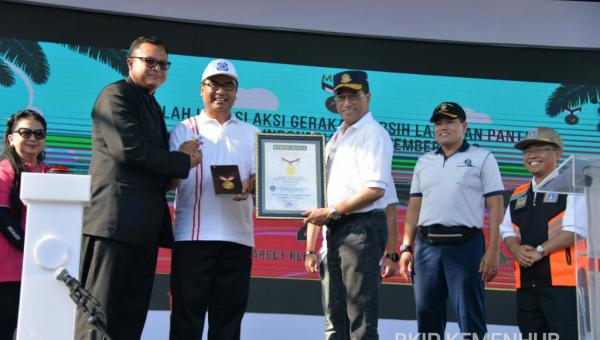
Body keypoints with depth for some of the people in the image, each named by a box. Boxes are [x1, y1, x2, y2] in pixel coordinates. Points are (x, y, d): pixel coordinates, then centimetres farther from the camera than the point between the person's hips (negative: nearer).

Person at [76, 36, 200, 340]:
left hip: (145, 224, 9)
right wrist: (183, 161, -5)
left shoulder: (153, 107, 25)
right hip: (116, 219, -9)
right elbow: (128, 148, -16)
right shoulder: (116, 94, -2)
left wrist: (178, 156, 5)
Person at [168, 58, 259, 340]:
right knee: (187, 312, -3)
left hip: (237, 236, 3)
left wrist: (250, 186, -15)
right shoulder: (184, 130, 10)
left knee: (229, 312, 6)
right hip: (193, 234, -2)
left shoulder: (250, 133, 17)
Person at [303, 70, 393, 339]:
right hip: (336, 230, 9)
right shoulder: (336, 137, 20)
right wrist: (318, 213, 7)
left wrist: (331, 212, -15)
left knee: (361, 317, -9)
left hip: (361, 227, -9)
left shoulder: (373, 134, -7)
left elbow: (375, 189, -18)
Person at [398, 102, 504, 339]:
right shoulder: (424, 162, 18)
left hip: (464, 245, -4)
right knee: (427, 319, 9)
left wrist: (492, 252, -10)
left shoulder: (482, 158, 4)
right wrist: (406, 247, 9)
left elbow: (495, 208, -2)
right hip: (426, 245, 5)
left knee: (470, 320, -2)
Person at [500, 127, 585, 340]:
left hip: (563, 282, -7)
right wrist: (516, 249, -5)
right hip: (526, 284, 7)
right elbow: (507, 230, 17)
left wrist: (539, 251, -16)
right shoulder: (519, 194, 19)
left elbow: (575, 229, -12)